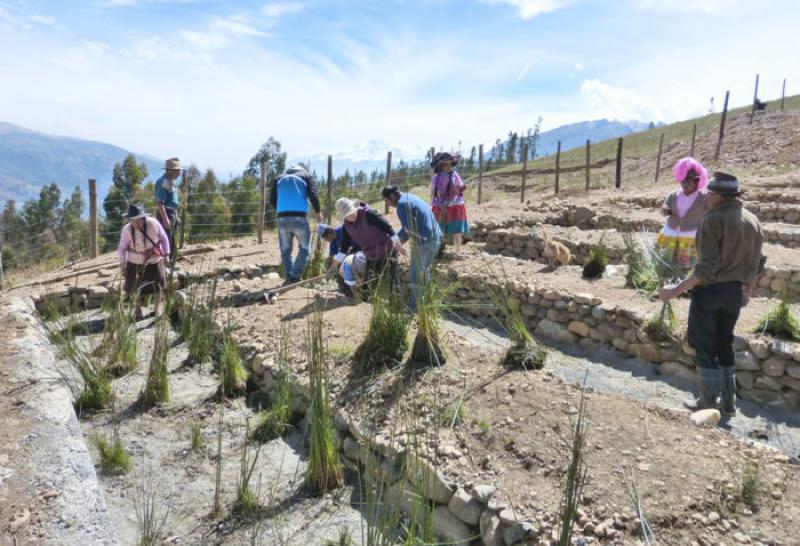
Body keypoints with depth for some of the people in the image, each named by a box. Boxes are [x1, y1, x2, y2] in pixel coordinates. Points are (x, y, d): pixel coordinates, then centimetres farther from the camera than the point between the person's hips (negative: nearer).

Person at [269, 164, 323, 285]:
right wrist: (318, 212, 12)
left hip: (282, 218, 3)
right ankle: (295, 276, -5)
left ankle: (289, 277, 8)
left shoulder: (280, 179, 22)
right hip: (299, 217, -3)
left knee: (285, 250, 12)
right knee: (305, 248, 7)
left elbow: (272, 199, 14)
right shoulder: (306, 176, 13)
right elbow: (313, 195, -1)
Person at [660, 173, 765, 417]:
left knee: (704, 346, 6)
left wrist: (676, 290, -20)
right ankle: (728, 402, 25)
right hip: (735, 291, 7)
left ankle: (708, 402, 13)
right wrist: (748, 291, 25)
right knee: (724, 344, 19)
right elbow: (757, 263, 11)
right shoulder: (753, 220, 6)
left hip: (710, 289, -7)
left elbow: (707, 268, -22)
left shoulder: (713, 220, -16)